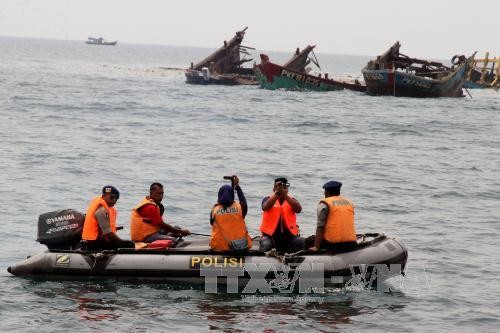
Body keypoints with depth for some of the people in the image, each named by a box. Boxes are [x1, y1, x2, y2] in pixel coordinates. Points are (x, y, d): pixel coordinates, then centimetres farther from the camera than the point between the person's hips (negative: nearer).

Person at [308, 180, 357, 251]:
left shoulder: (324, 204, -1)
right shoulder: (349, 202, 16)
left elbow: (320, 227, -9)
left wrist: (316, 247, -12)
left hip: (333, 243, -6)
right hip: (351, 244, 6)